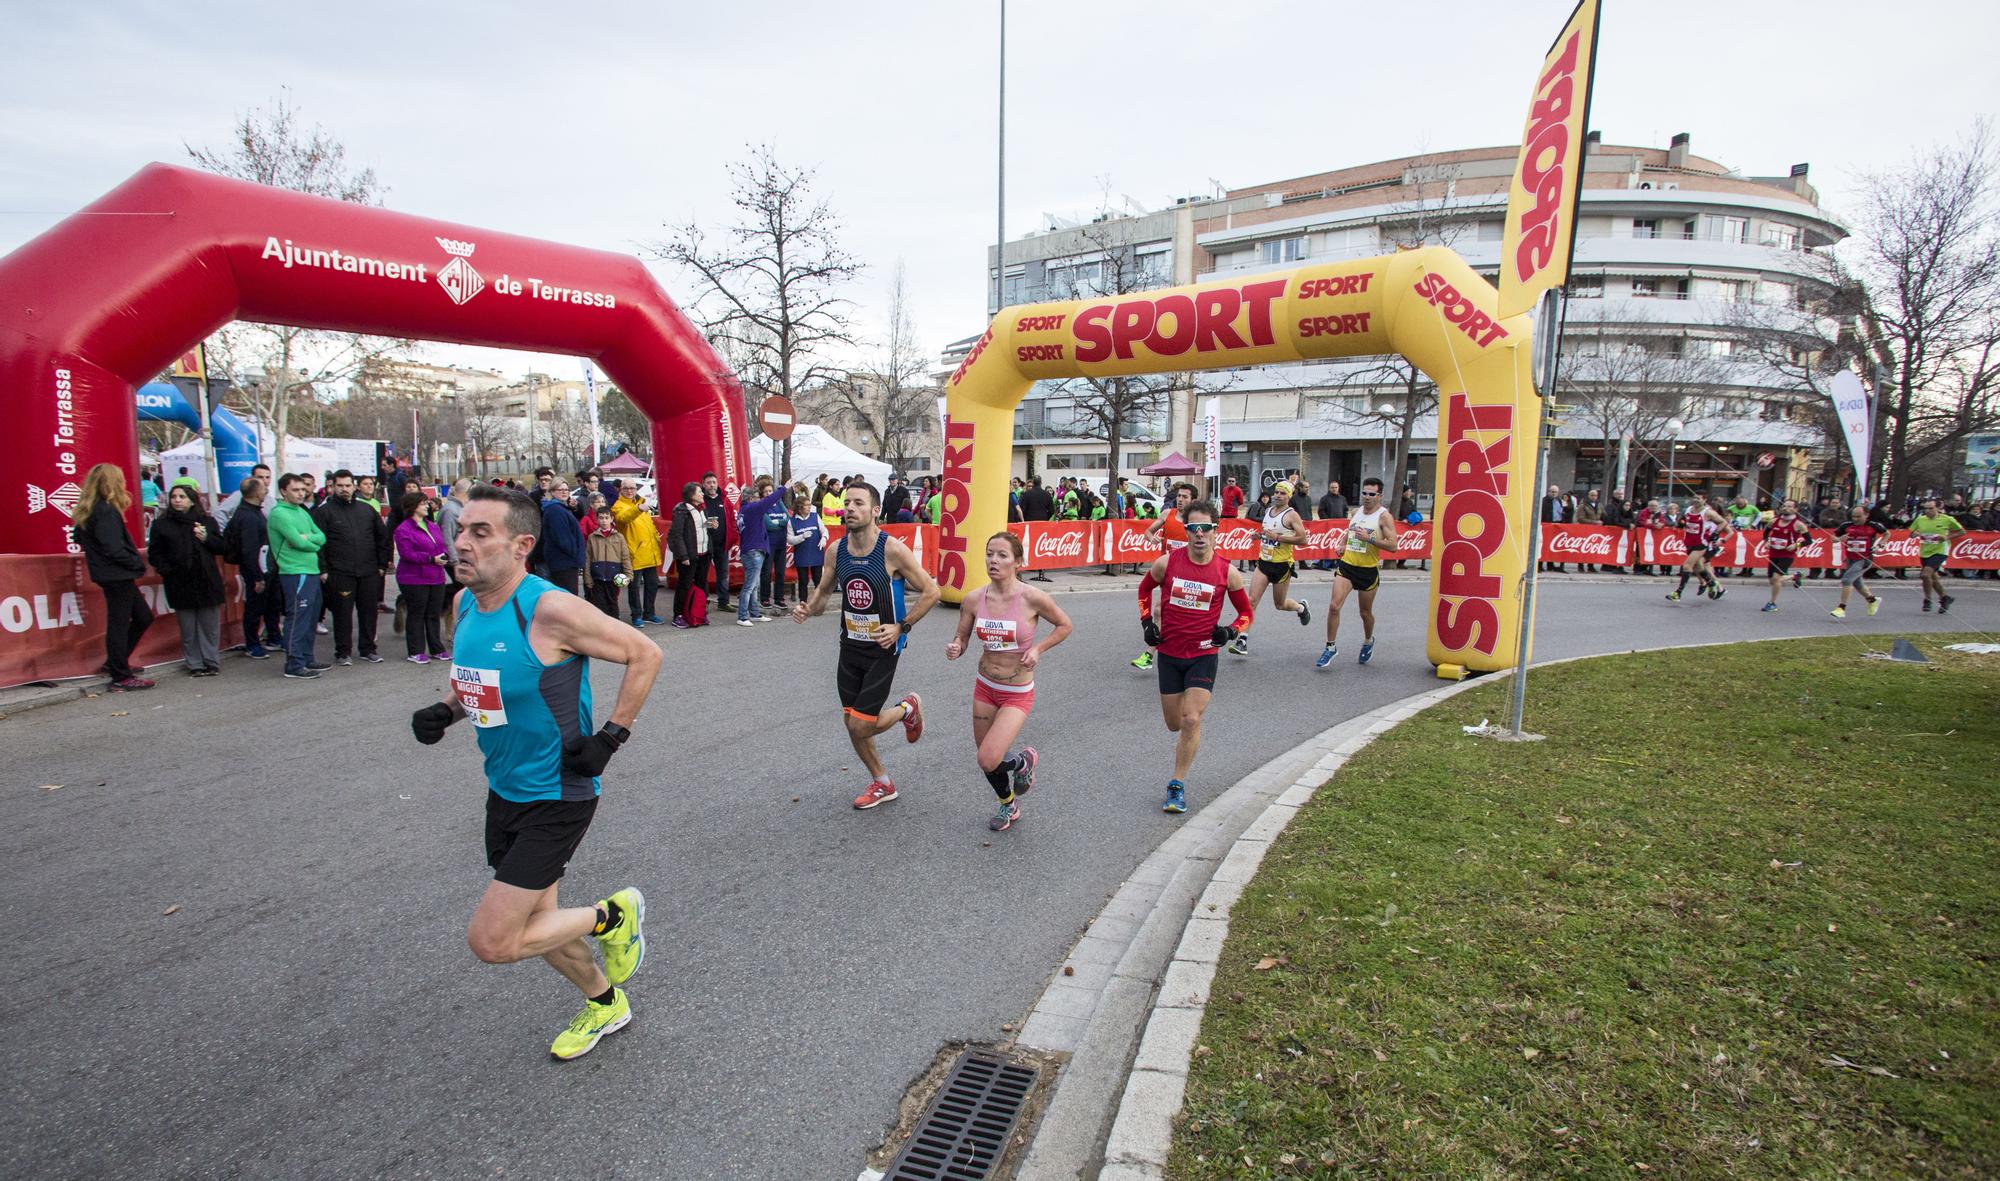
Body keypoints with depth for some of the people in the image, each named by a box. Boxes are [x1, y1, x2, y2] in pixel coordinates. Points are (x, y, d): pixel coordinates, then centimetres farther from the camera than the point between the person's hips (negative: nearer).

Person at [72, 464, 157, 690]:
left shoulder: (89, 510, 11)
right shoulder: (106, 512, -18)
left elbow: (78, 537, 22)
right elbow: (114, 549, -23)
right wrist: (139, 564, -10)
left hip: (112, 575, 9)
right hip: (117, 575, -9)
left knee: (143, 617, 17)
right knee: (119, 624, -3)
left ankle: (115, 663, 26)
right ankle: (121, 678, 4)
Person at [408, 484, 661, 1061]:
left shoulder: (550, 609, -24)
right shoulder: (465, 603, 0)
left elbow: (644, 654, -17)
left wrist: (610, 737, -17)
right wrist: (444, 710, -1)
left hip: (557, 796, -8)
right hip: (505, 792, 8)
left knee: (491, 941, -8)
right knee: (533, 922, 20)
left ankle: (613, 915, 16)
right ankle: (605, 1003, 45)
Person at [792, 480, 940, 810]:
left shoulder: (893, 550, -19)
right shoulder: (836, 549, -3)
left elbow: (931, 592, -12)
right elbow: (824, 590, 13)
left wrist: (901, 626, -17)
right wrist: (808, 609, -8)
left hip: (883, 649, -6)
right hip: (850, 646, 6)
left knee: (861, 727, -7)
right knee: (852, 724, 12)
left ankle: (907, 709, 23)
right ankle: (882, 783, 34)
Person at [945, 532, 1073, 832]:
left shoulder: (1033, 598, -19)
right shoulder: (974, 599, -9)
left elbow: (1064, 625, -2)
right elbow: (961, 639, 4)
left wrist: (1037, 649, -15)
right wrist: (954, 649, -19)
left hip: (1017, 693, -4)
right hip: (985, 687, 4)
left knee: (988, 760, -16)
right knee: (986, 758, 16)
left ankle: (1023, 761, 20)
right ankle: (1009, 806, 47)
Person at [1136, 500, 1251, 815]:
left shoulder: (1227, 572, -8)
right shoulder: (1166, 563, -7)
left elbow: (1246, 612, 7)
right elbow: (1144, 589, 15)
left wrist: (1230, 631, -12)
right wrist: (1147, 622, 4)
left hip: (1203, 656, -2)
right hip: (1169, 653, 2)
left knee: (1191, 720, -15)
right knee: (1174, 724, 11)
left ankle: (1177, 786, 1)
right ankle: (1191, 742, 50)